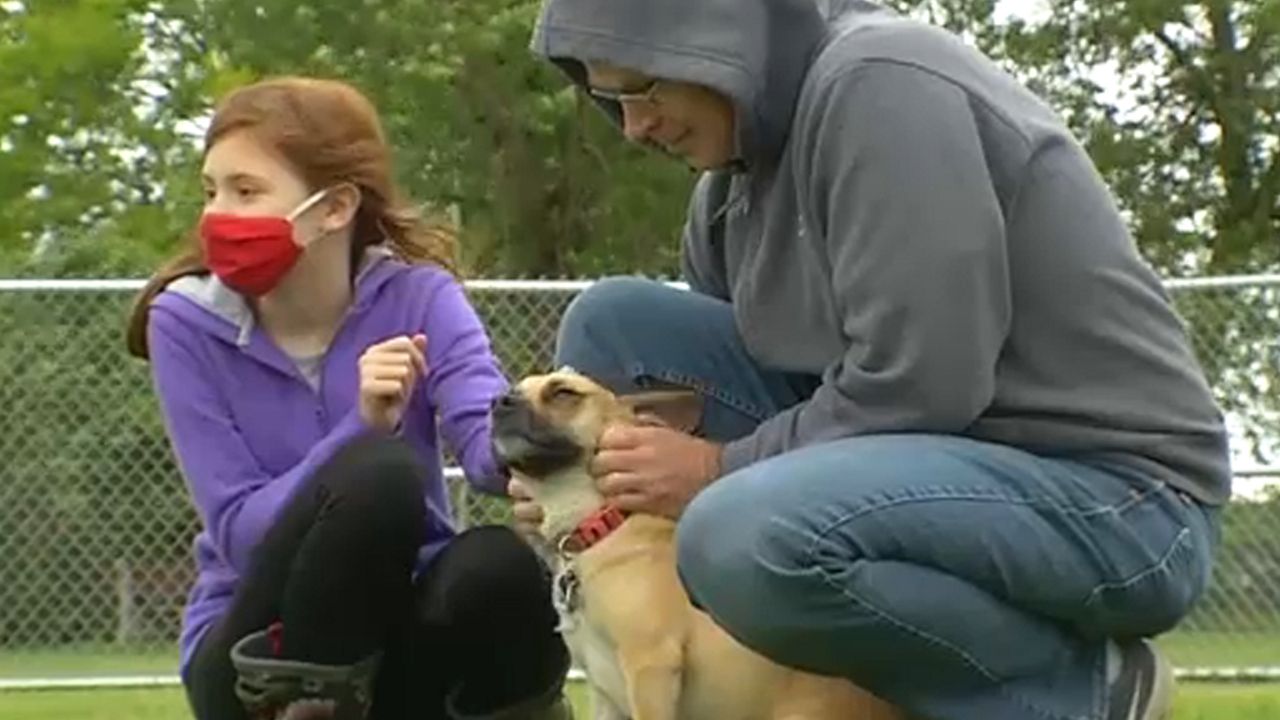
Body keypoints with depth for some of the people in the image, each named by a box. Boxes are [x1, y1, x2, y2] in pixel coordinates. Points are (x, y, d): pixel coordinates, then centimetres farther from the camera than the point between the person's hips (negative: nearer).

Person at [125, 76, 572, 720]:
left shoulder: (417, 294, -6)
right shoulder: (187, 324, -9)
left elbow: (487, 440, -24)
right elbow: (238, 530, -17)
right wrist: (362, 425, -32)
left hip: (396, 631, 2)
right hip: (256, 651, -2)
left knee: (499, 564, -33)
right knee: (377, 472, -31)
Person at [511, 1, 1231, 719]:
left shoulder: (881, 83, -17)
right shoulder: (733, 180, 10)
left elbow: (916, 386, -25)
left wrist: (723, 467, -14)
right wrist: (585, 474, -4)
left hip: (1120, 498, -9)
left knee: (745, 538, -35)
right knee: (615, 324, 2)